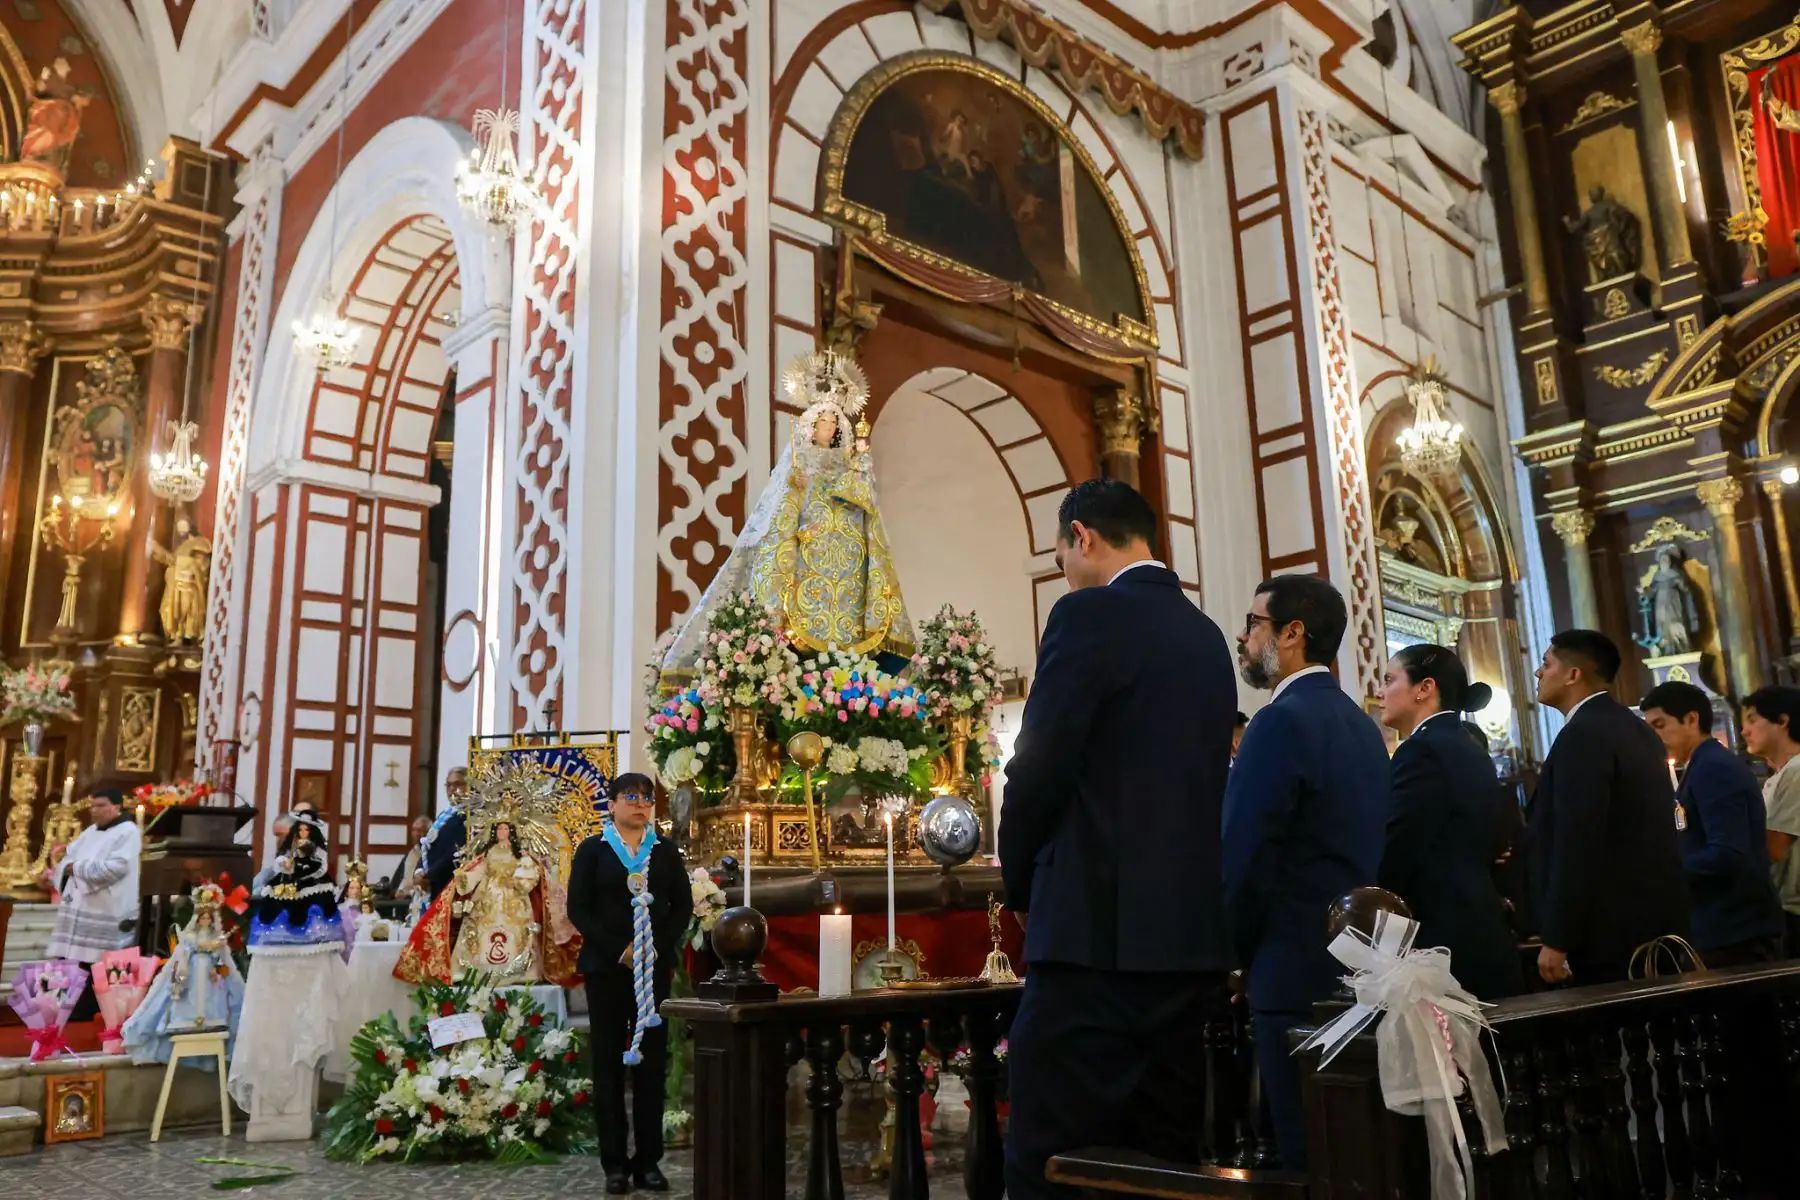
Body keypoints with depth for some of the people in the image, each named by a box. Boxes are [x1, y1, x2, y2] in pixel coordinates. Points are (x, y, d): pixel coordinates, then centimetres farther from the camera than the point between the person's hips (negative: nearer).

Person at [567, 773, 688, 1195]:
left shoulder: (666, 852, 9)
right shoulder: (592, 850, 2)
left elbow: (683, 905, 6)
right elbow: (578, 908, -4)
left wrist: (661, 948, -9)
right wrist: (618, 950, -12)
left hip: (655, 967, 2)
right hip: (606, 967, -2)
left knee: (651, 1062, 3)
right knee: (609, 1062, 2)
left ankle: (648, 1160, 11)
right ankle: (615, 1163, 9)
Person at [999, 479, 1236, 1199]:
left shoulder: (1089, 615, -8)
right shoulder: (1207, 634, 15)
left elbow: (1038, 771, -13)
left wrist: (1021, 887, 4)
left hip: (1102, 932, -8)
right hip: (1192, 934, 8)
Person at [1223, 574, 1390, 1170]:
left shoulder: (1282, 721, -16)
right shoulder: (1361, 722, 11)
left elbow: (1244, 861, -18)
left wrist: (1228, 957, -2)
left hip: (1300, 970, -9)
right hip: (1359, 963, 9)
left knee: (1310, 1152, 1)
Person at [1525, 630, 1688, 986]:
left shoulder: (1584, 733, -17)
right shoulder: (1634, 728, 14)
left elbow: (1578, 843, -22)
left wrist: (1556, 940, -19)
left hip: (1612, 928, -10)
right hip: (1654, 919, 10)